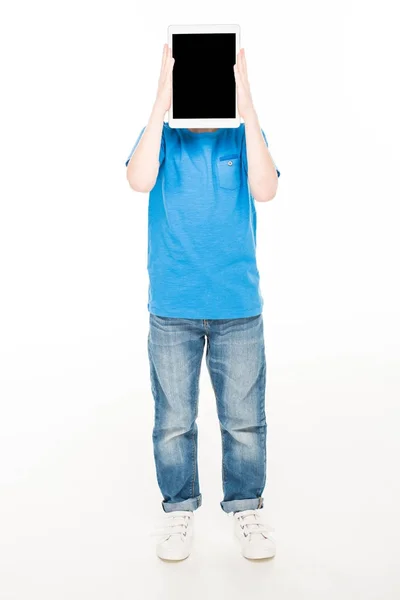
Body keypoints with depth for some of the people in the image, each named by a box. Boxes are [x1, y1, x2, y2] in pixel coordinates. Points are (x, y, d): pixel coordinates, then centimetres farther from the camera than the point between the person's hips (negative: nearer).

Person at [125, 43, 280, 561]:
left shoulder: (244, 137, 4)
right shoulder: (163, 136, 4)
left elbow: (264, 190, -15)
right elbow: (139, 180, -17)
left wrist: (247, 109, -18)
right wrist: (161, 104, -20)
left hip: (239, 306, 1)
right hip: (172, 308, 0)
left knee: (244, 420, 8)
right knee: (173, 421, 8)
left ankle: (245, 508, 28)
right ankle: (179, 510, 28)